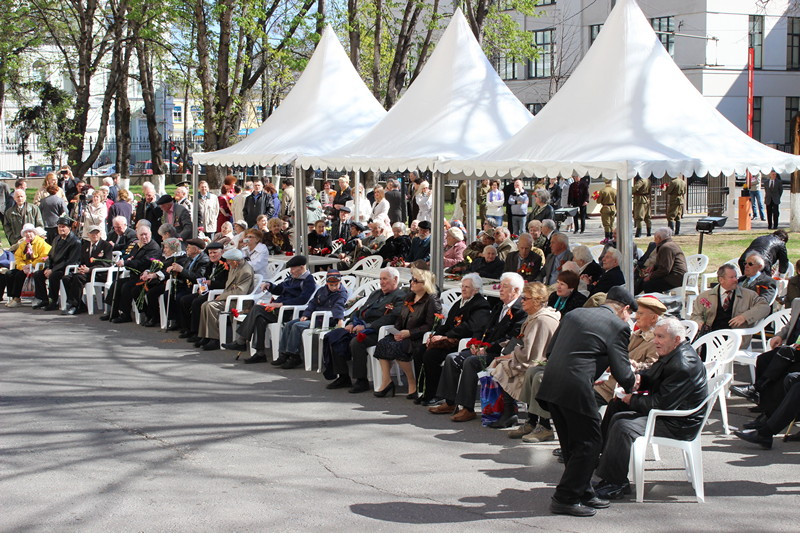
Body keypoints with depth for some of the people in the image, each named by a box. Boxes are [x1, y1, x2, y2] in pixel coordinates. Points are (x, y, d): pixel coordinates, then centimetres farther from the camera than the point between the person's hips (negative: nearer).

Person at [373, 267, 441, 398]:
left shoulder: (432, 301, -8)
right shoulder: (408, 298, 18)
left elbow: (430, 326, -15)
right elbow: (400, 318, 21)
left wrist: (409, 333, -19)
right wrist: (397, 331, 0)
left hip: (418, 339, -8)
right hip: (403, 335, 8)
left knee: (397, 347, -32)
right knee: (382, 343, -18)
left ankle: (412, 383, -17)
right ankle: (386, 381, -17)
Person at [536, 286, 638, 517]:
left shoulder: (574, 314, 19)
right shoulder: (618, 326, 0)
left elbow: (550, 351, 21)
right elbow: (622, 372, -2)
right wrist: (632, 384, 21)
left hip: (550, 384, 8)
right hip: (576, 388, -8)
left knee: (572, 444, 18)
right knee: (588, 444, 5)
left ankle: (583, 493, 28)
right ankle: (565, 499, 6)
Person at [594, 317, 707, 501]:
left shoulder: (682, 366, -25)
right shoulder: (671, 355, 8)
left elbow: (662, 403, -27)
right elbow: (652, 376, 19)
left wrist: (632, 400, -13)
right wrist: (639, 379, -6)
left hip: (678, 425, -11)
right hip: (668, 413, 11)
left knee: (624, 427, -22)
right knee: (618, 417, 10)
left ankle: (615, 485, -14)